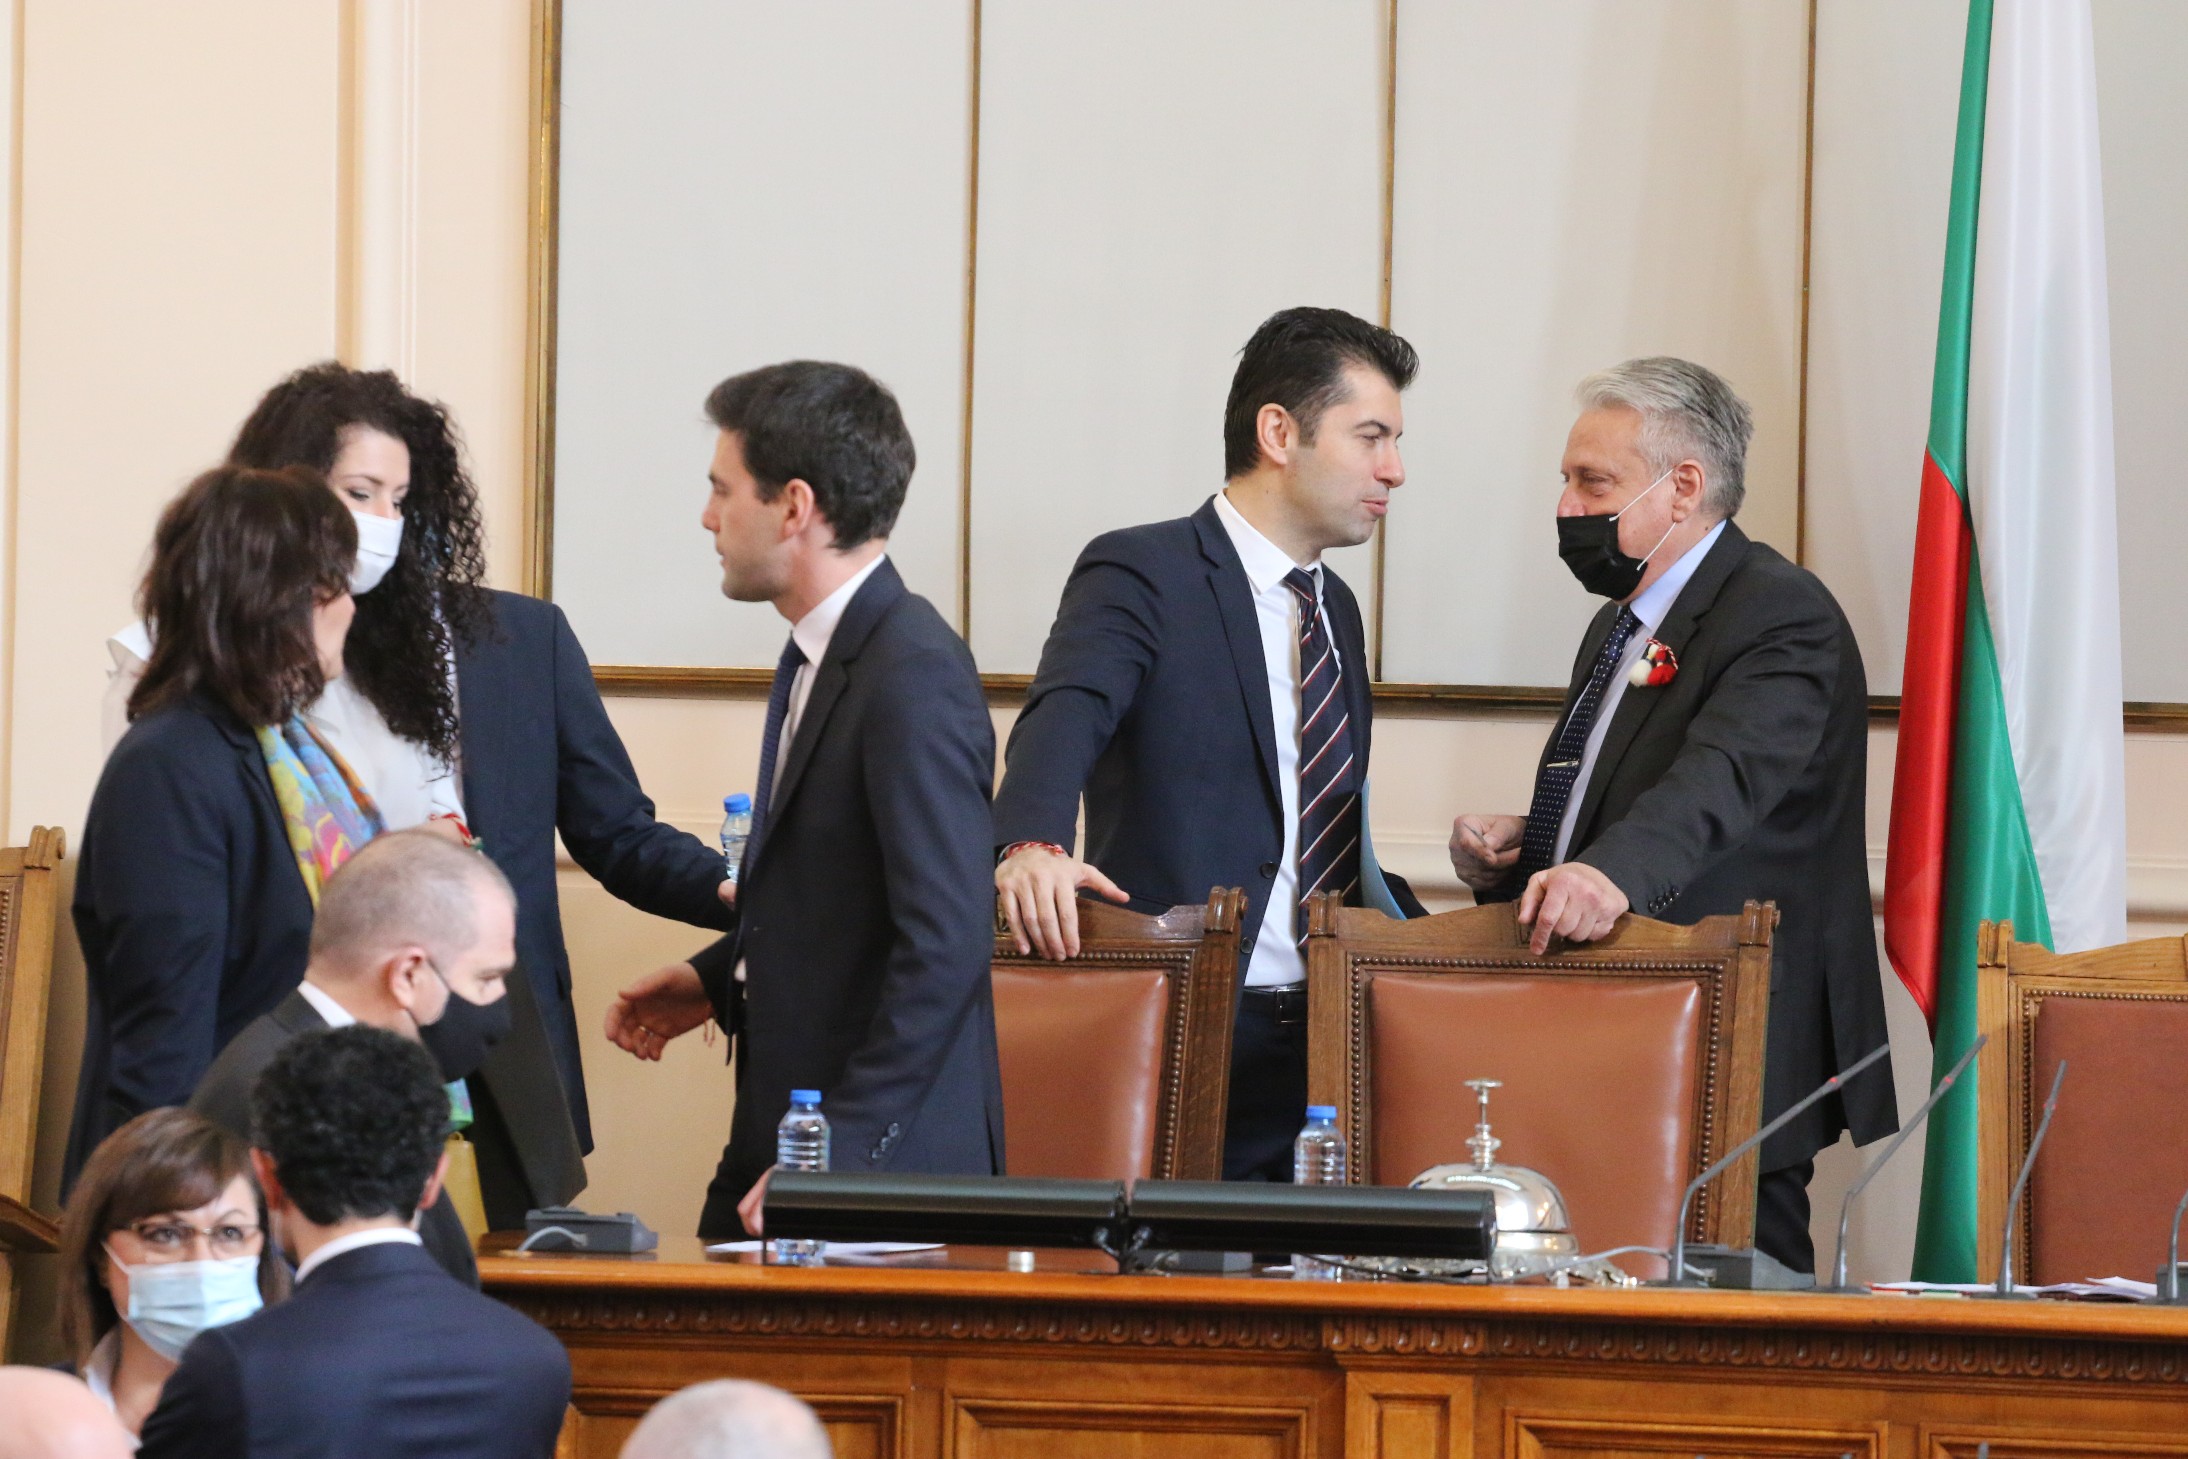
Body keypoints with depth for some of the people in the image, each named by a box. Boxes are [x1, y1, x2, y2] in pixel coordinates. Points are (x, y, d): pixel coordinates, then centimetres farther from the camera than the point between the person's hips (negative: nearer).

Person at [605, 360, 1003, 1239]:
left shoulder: (914, 678, -19)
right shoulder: (819, 655, 12)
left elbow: (943, 946, -24)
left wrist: (834, 1157, -24)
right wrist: (717, 980, 15)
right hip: (784, 1132, 9)